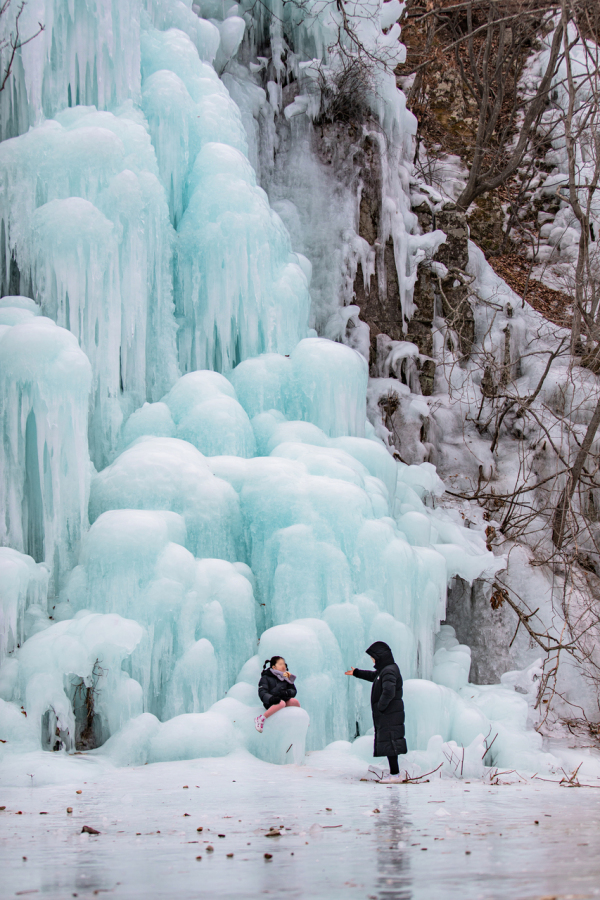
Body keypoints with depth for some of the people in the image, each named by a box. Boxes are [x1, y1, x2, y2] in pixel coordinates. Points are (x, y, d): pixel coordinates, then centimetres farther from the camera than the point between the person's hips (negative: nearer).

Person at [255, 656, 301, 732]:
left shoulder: (286, 677, 18)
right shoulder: (266, 678, 1)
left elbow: (293, 690, 13)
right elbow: (262, 692, -11)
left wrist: (288, 692, -12)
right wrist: (270, 698, -33)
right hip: (271, 703, -5)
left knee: (294, 701, -26)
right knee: (281, 703, -38)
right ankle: (261, 719, -29)